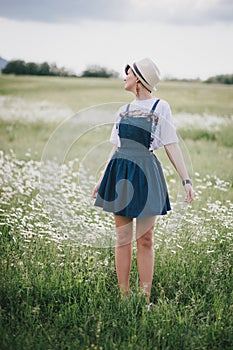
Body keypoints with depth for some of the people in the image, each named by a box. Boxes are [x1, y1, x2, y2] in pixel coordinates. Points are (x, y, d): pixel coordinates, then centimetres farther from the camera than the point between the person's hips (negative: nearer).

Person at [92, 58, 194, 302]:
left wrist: (186, 181, -9)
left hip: (145, 174, -4)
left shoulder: (160, 108, 0)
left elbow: (172, 147, -3)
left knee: (145, 240, 1)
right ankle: (124, 297, 14)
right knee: (123, 239, 6)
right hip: (120, 174, 4)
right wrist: (101, 180, 20)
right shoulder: (123, 111, 13)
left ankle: (145, 298, 10)